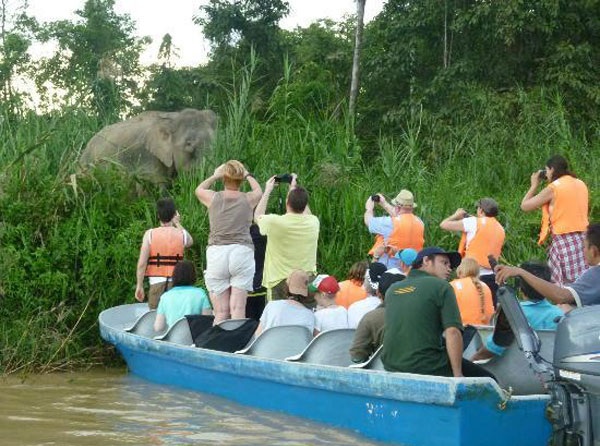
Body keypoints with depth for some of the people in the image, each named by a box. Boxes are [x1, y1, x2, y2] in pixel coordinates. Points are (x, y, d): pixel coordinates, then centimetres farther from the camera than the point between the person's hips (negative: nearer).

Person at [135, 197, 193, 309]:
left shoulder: (150, 234, -1)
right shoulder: (182, 234, 2)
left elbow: (142, 263, -6)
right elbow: (190, 242, 29)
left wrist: (139, 286, 0)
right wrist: (177, 223, 31)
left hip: (156, 282, -1)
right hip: (176, 282, 1)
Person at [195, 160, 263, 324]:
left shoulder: (213, 198, 5)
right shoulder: (248, 199, 5)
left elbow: (199, 189, 29)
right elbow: (259, 190, 30)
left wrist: (215, 176, 40)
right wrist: (248, 175, 43)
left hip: (216, 253, 0)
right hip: (242, 253, 0)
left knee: (221, 312, -1)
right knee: (238, 310, -4)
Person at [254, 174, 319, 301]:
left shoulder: (275, 222, -13)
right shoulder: (313, 222, -3)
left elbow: (257, 216, 11)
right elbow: (306, 212, 23)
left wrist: (267, 191, 19)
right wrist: (295, 188, 27)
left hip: (280, 282, -3)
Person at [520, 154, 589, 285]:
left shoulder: (553, 188, -6)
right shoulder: (581, 184, 11)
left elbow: (525, 206, 1)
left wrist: (534, 185, 13)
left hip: (564, 241, -6)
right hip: (583, 239, 6)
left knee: (564, 286, -4)